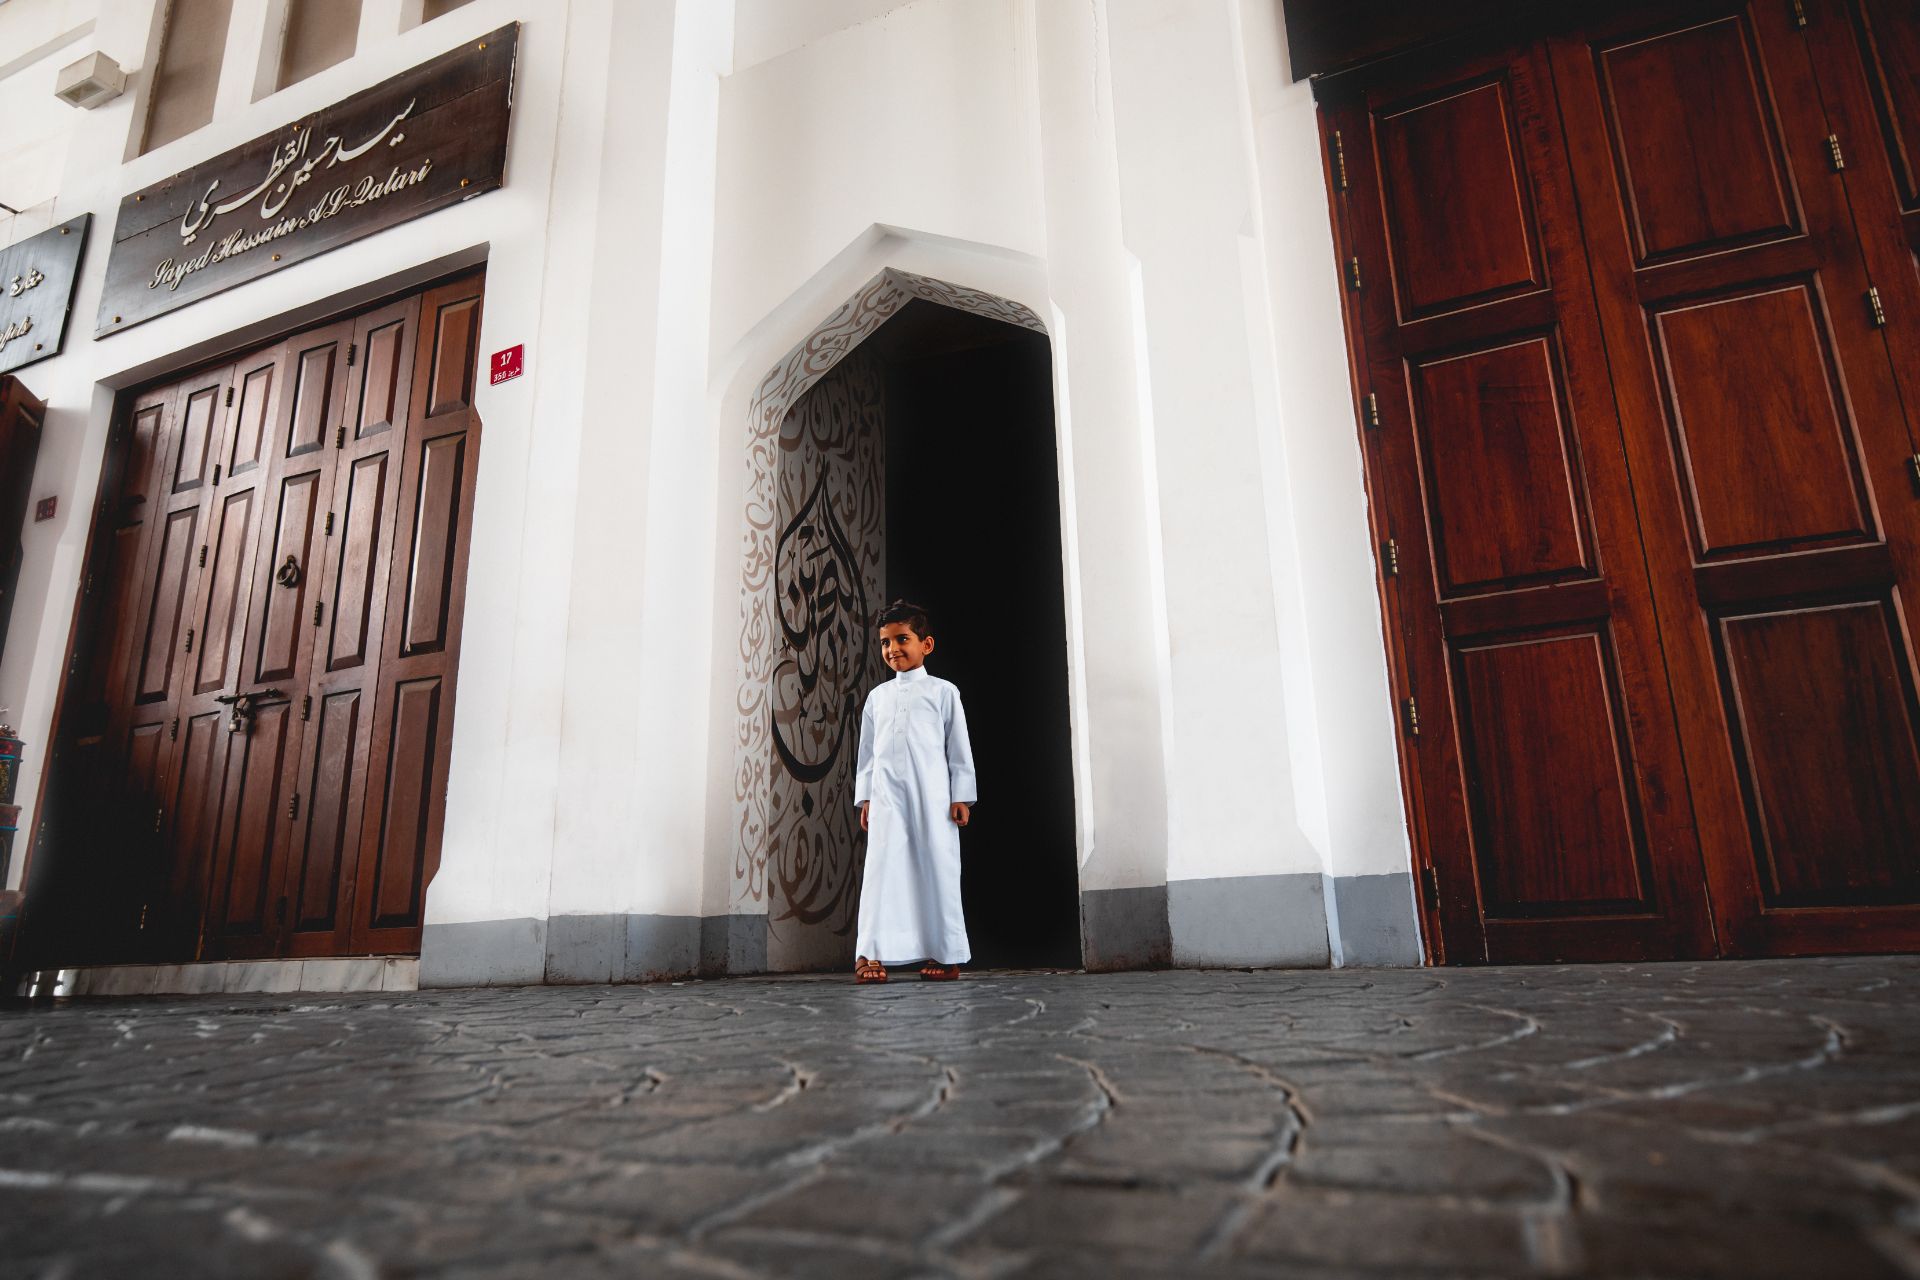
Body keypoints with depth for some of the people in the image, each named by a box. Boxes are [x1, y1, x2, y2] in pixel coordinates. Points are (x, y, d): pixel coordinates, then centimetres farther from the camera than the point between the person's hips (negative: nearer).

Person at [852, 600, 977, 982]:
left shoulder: (943, 691, 7)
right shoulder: (878, 696, 17)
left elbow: (959, 747, 4)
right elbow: (867, 751, 17)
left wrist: (961, 796, -2)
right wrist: (864, 797, 9)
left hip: (932, 795, -2)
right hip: (886, 795, 3)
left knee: (938, 869, 0)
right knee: (881, 867, -6)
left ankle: (947, 954, 8)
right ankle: (872, 953, -7)